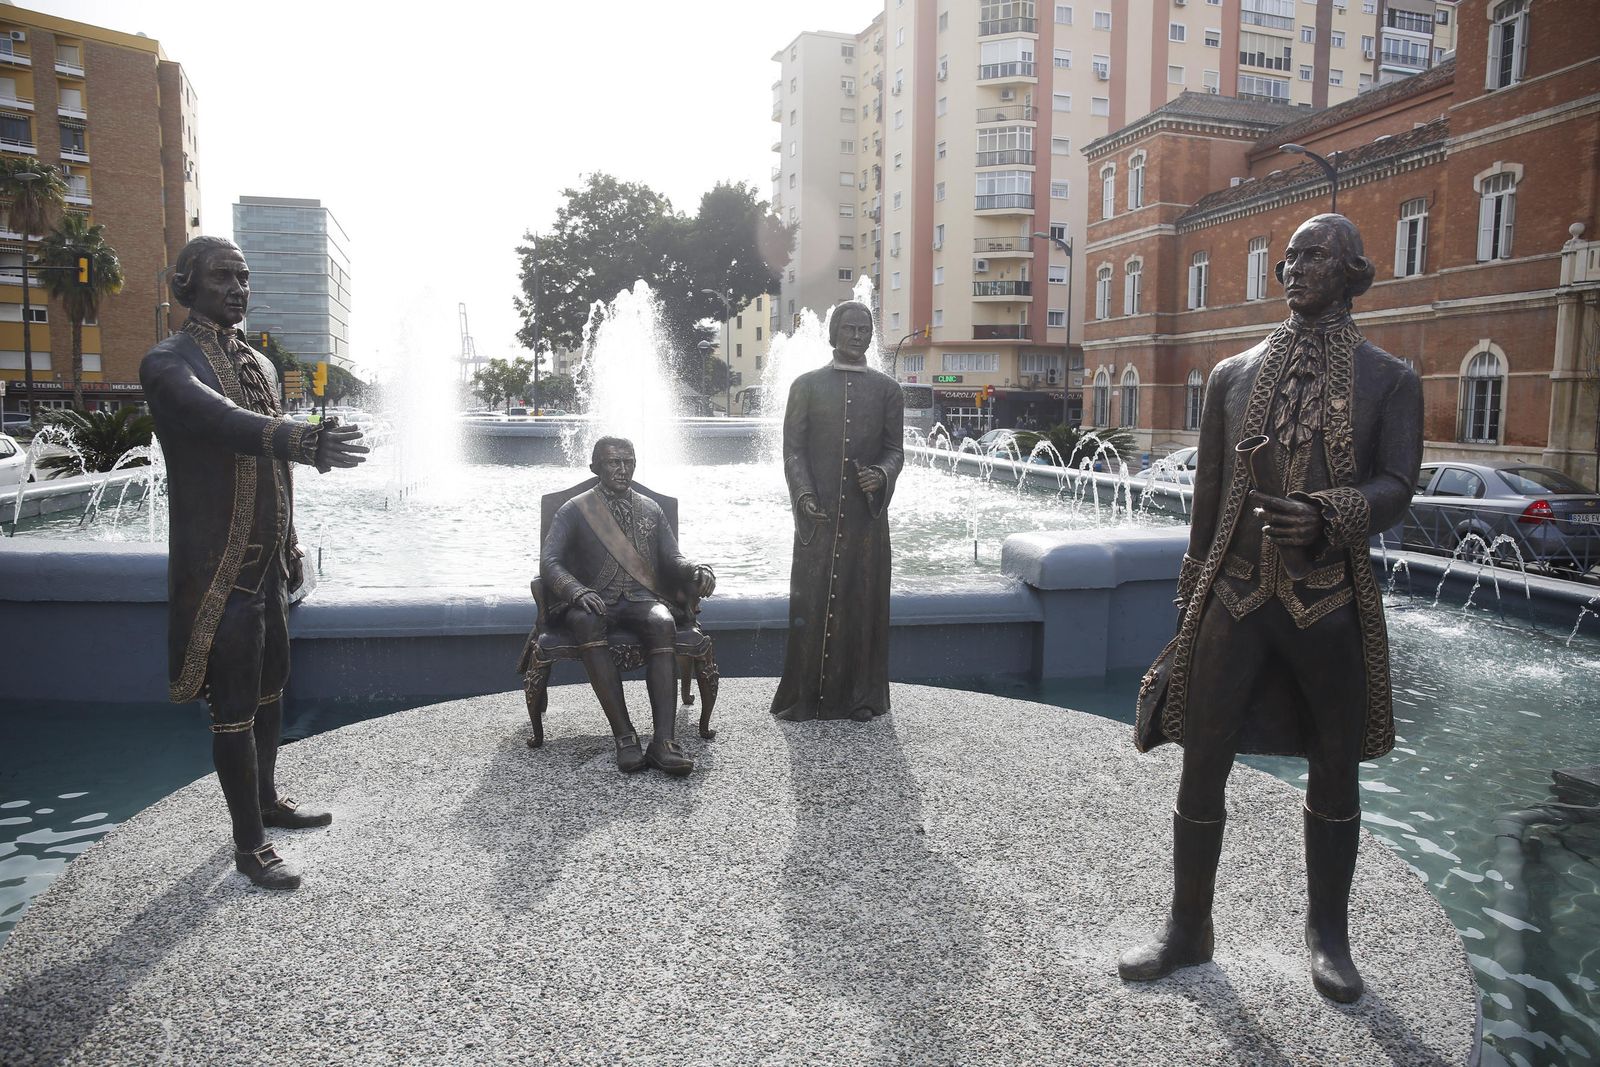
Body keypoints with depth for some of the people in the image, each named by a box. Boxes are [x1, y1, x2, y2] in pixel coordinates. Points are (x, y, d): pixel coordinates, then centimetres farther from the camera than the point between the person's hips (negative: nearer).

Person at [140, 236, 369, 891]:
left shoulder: (261, 364, 15)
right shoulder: (168, 364, -11)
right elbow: (221, 421, -33)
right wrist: (306, 442, -50)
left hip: (268, 563, 8)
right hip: (219, 567, -8)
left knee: (270, 689, 18)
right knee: (234, 708, -1)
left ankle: (267, 800, 36)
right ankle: (249, 844, 11)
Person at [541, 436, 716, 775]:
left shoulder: (651, 510, 20)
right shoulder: (574, 510, 9)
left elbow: (673, 559, 14)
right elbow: (548, 560, -3)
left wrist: (697, 571, -11)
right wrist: (577, 591, -24)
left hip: (642, 599, 2)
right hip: (595, 601, -2)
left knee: (663, 622, -35)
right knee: (587, 622, -39)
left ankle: (665, 740, -43)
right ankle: (624, 737, -39)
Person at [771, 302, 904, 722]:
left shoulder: (886, 389, 11)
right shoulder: (807, 385, 8)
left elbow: (895, 448, 8)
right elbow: (793, 448, 3)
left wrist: (882, 474, -15)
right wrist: (803, 494, -12)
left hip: (867, 512, 1)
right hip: (817, 512, -1)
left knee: (863, 600, 4)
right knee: (811, 600, -1)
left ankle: (860, 695, 14)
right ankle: (805, 696, 8)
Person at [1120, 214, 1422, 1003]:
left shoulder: (1389, 381, 3)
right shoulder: (1233, 376, 8)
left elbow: (1397, 488, -6)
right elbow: (1208, 498, 9)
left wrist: (1326, 516, -28)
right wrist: (1190, 606, 9)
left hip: (1331, 604, -1)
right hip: (1236, 598, 1)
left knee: (1334, 774, 12)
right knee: (1201, 768, 3)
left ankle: (1328, 935, 32)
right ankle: (1187, 930, 21)